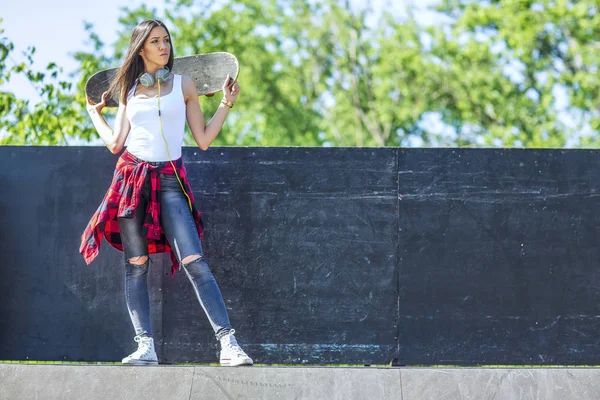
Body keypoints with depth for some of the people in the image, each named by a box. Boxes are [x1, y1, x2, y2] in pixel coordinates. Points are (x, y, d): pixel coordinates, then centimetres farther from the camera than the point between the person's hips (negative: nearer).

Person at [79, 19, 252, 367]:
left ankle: (229, 344, -18)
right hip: (132, 177, 2)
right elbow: (115, 143, 10)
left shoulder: (184, 85, 8)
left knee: (195, 262, -14)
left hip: (170, 180, -2)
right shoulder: (128, 90, 11)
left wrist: (227, 104, 2)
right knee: (136, 266, -1)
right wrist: (95, 112, 20)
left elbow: (203, 140, 6)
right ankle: (146, 346, 1)